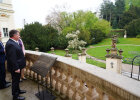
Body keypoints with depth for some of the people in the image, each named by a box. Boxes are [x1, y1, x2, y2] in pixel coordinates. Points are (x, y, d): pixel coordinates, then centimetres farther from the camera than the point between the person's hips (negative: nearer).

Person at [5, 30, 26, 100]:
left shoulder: (13, 42, 7)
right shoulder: (10, 44, -26)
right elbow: (12, 58, -27)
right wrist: (16, 68, -23)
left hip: (17, 66, 10)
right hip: (15, 67, -10)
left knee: (17, 80, 24)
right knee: (15, 81, 6)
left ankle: (18, 90, 43)